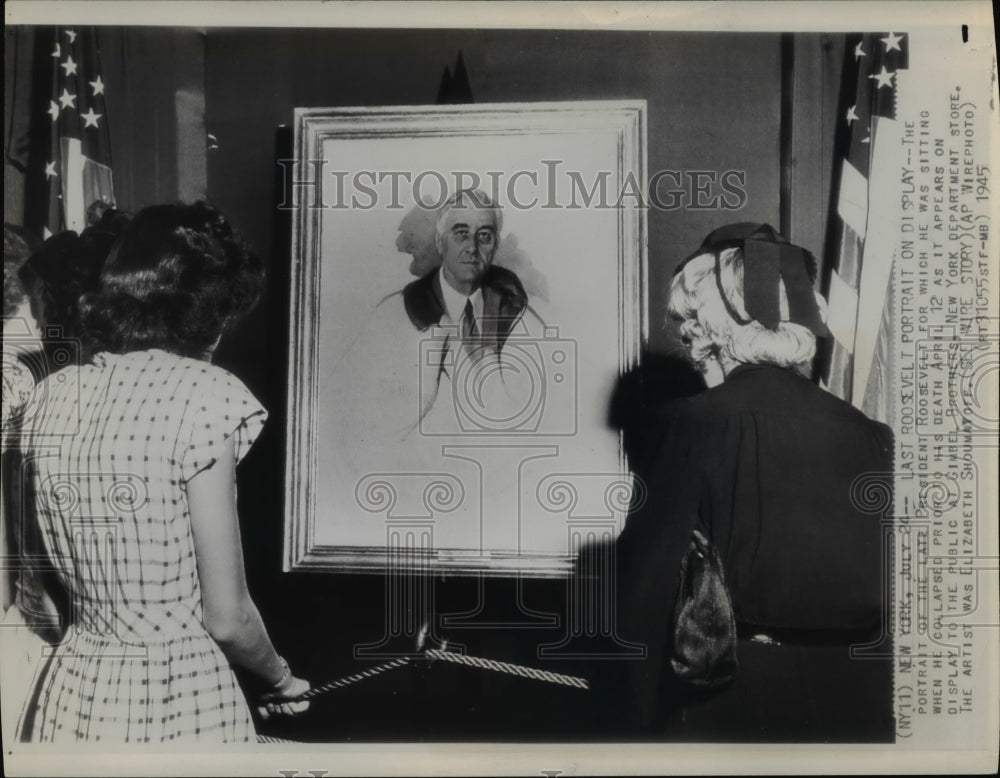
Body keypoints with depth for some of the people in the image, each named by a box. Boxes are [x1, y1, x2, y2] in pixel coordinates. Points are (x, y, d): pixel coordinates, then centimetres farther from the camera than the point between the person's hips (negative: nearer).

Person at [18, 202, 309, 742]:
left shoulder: (50, 396, 0)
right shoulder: (204, 394, -19)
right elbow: (226, 618, -15)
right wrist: (281, 681, 3)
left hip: (70, 697, 6)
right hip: (178, 703, -6)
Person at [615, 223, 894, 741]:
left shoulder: (696, 425, -17)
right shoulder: (869, 436, -4)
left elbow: (652, 581, -14)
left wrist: (650, 707, -1)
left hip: (732, 704, -3)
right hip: (859, 704, 4)